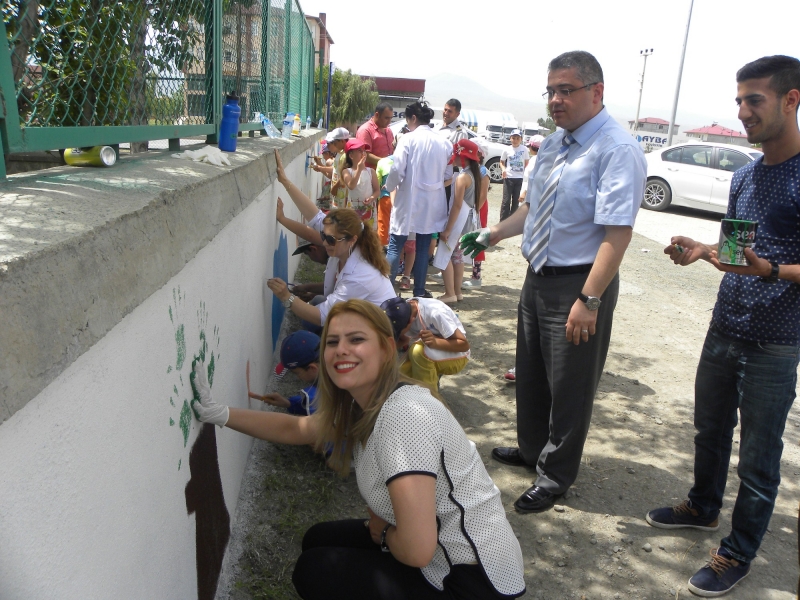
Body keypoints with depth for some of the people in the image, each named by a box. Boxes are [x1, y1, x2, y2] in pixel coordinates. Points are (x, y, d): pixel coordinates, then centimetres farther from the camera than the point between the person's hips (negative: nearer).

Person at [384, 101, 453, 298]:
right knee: (423, 248, 12)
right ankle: (419, 291, 17)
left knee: (395, 247, 6)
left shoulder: (408, 139, -10)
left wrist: (389, 187, 3)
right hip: (432, 204, 4)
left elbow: (397, 170, -15)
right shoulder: (444, 142, 2)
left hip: (408, 201, -4)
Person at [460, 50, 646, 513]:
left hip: (579, 285, -8)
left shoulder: (617, 150, -20)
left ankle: (555, 475, 29)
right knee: (531, 372, 22)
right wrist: (494, 234, 9)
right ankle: (532, 448, 45)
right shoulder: (553, 144, 8)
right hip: (539, 277, 9)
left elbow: (617, 233, -27)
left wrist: (589, 301, -30)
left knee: (569, 386, 9)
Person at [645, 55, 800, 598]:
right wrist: (702, 250, -1)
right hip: (723, 333, 8)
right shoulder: (745, 176, 8)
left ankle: (739, 553, 25)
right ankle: (704, 508, 44)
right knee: (710, 432, 22)